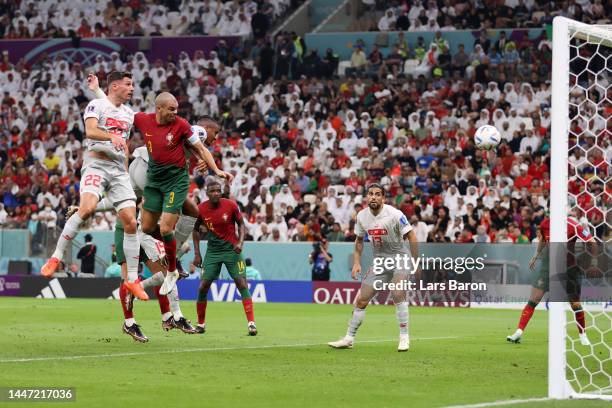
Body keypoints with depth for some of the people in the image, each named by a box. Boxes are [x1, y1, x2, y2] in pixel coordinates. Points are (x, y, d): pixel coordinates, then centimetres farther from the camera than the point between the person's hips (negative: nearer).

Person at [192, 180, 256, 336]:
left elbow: (241, 223, 2)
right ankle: (200, 324, 13)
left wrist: (240, 242, -14)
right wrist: (197, 254, 4)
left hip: (232, 249, -2)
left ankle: (251, 323, -12)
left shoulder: (231, 205, -11)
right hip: (212, 251, 2)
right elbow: (196, 230, 8)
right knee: (203, 286, -3)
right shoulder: (201, 209, -7)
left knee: (242, 284, -12)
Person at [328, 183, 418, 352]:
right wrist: (356, 262, 4)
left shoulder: (395, 214, -19)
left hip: (399, 258, -5)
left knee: (398, 294, -28)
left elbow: (411, 236, -14)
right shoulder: (361, 216, -3)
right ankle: (349, 339, 14)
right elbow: (359, 239, 14)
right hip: (379, 261, 5)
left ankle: (404, 337, -17)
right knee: (361, 300, 2)